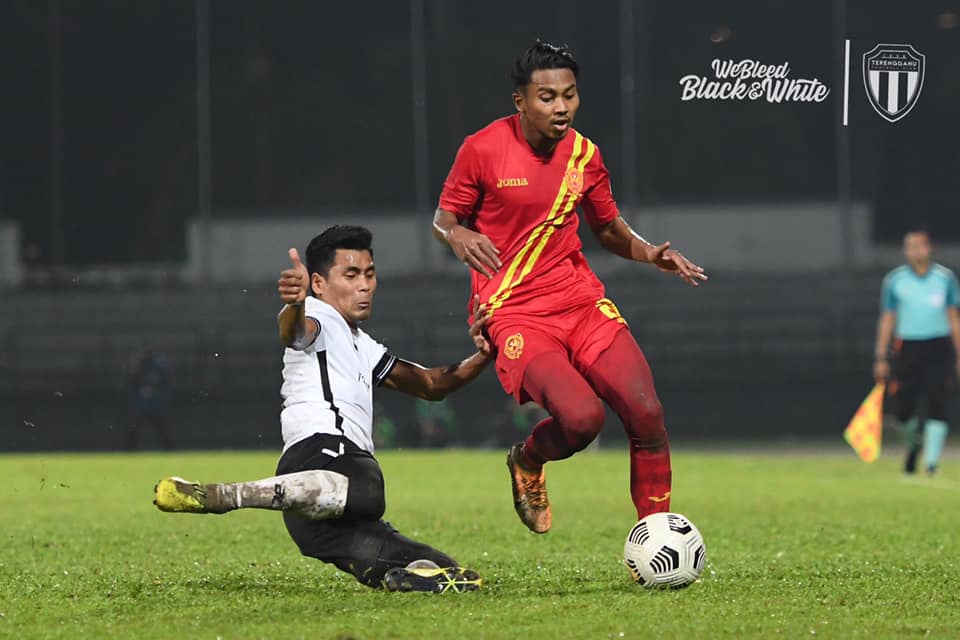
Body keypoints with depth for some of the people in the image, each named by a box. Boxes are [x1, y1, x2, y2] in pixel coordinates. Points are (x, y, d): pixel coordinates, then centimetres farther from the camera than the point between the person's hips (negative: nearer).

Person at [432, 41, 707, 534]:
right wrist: (458, 237, -21)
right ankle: (527, 461, 11)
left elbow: (609, 229, 20)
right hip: (514, 313, -4)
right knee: (581, 416, -27)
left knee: (646, 413, -13)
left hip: (581, 299, 5)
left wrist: (649, 253, 0)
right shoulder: (483, 149, -7)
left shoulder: (584, 154, 6)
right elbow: (442, 219, 3)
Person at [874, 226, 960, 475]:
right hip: (907, 348, 0)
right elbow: (887, 320, 8)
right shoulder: (895, 280, 4)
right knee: (903, 409, -2)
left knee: (937, 404, -13)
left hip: (939, 348, 0)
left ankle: (932, 462, -10)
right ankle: (914, 444, 30)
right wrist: (881, 359, 4)